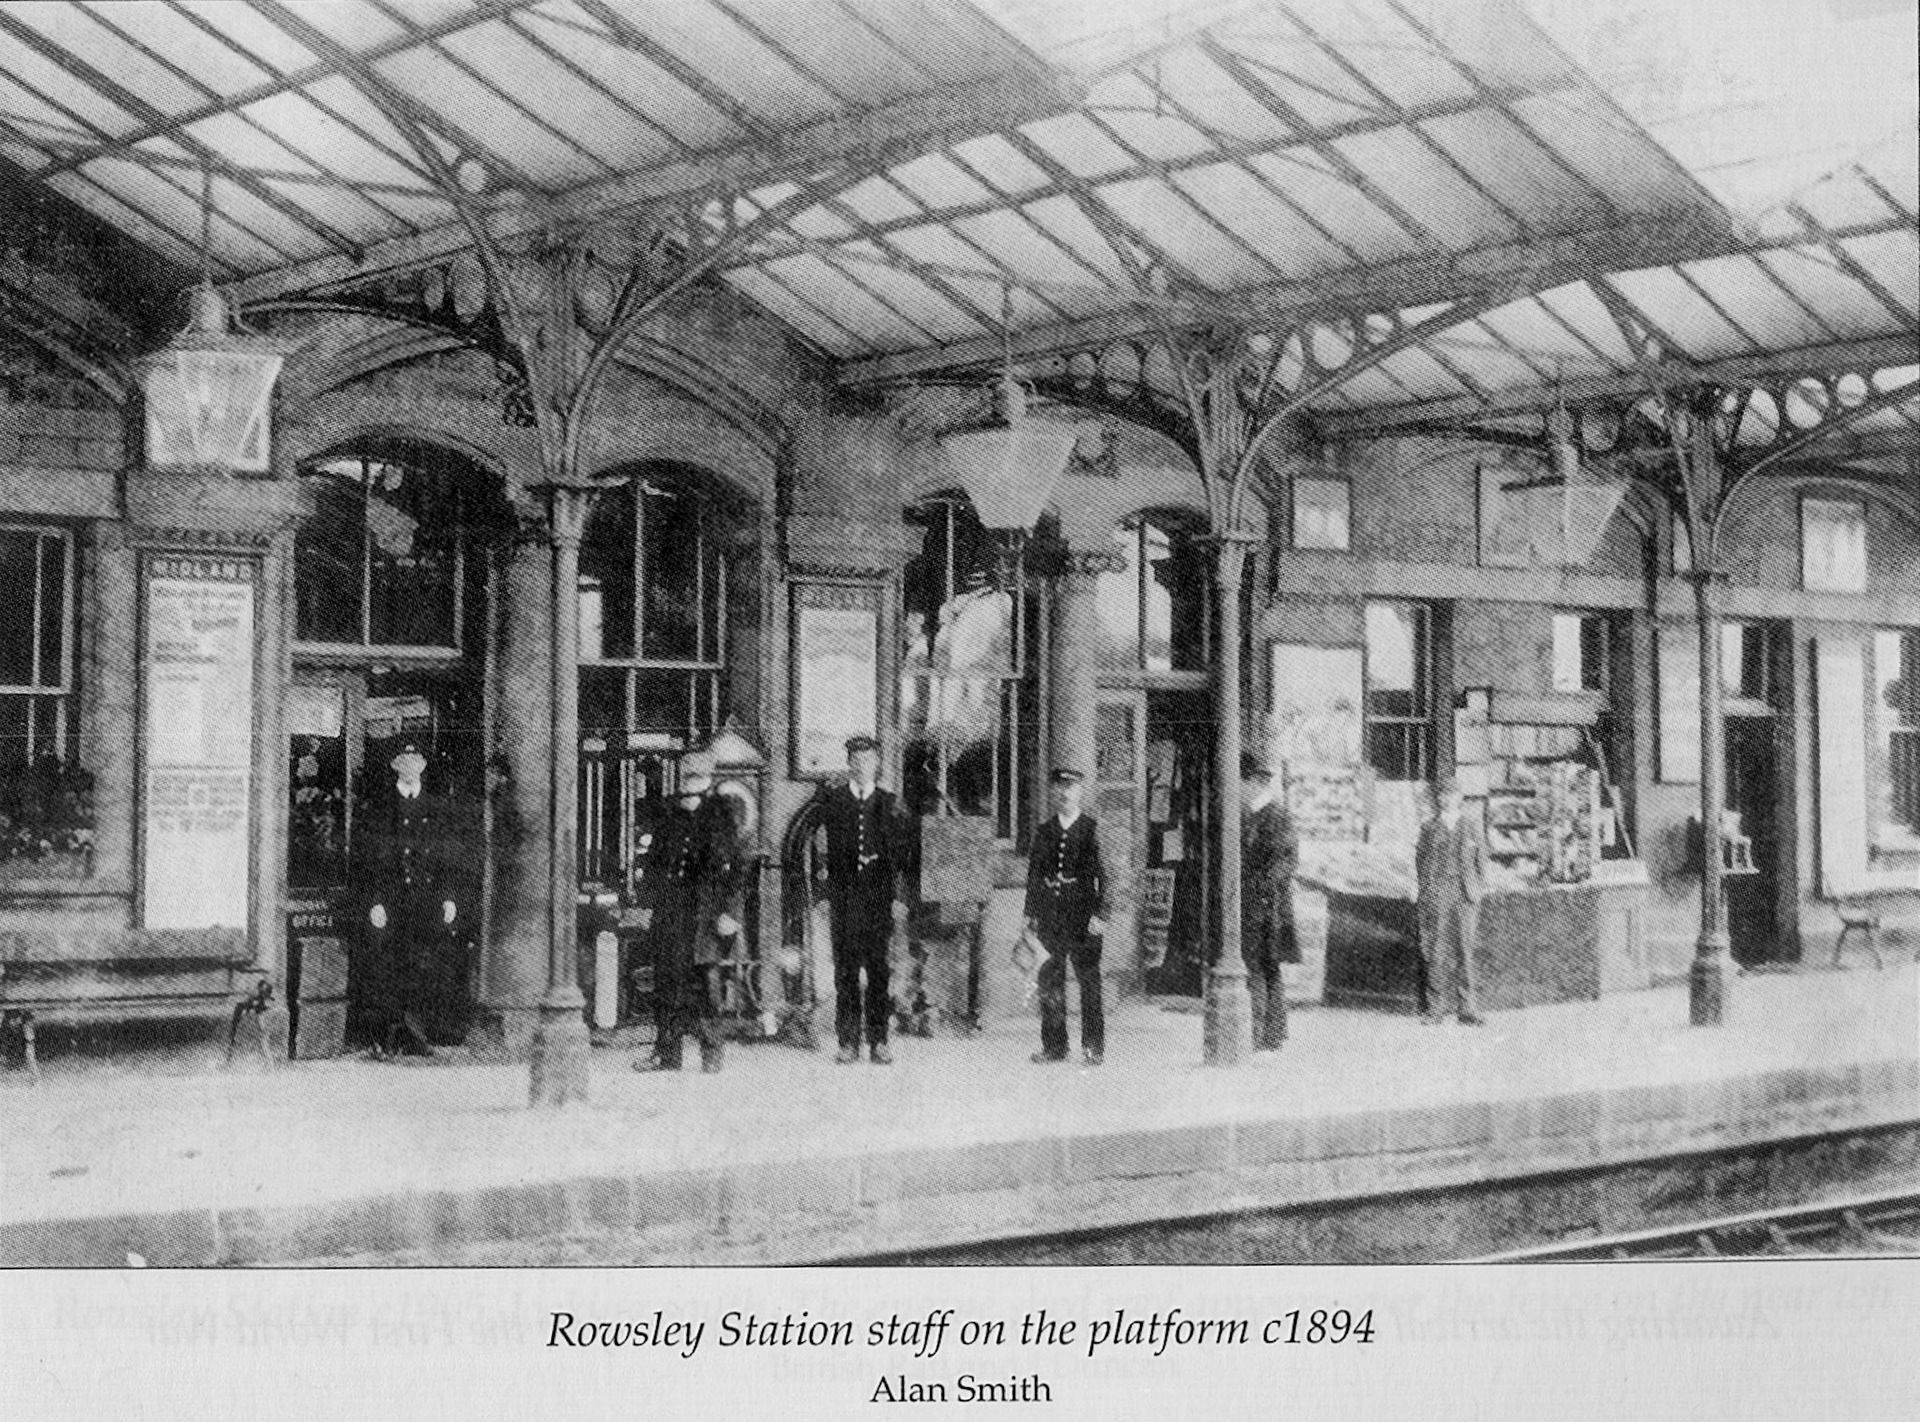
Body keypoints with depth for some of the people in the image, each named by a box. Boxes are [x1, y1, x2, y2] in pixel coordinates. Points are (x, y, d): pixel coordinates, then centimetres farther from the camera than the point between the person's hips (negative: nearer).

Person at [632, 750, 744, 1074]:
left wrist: (727, 912, -9)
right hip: (669, 911, 5)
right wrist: (647, 904, 12)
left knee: (702, 973, -9)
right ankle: (667, 1053, 8)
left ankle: (712, 1048, 1)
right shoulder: (669, 818, 15)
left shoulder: (720, 817, 1)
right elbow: (651, 862, 18)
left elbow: (730, 868, -3)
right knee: (666, 977, 3)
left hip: (705, 910, -4)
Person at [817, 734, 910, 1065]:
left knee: (879, 971, -1)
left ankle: (879, 1041, 5)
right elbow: (822, 851, 6)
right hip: (843, 899, 0)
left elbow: (900, 854, 7)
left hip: (879, 899, 0)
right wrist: (822, 894, -1)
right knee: (845, 972, 0)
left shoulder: (889, 804, 9)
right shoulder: (831, 800, 8)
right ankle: (848, 1043, 4)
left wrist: (900, 898, -1)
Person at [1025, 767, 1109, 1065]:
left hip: (1082, 914, -4)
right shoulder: (1044, 830, 12)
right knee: (1050, 980, 5)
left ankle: (1093, 1046, 5)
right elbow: (1033, 873, 14)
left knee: (1088, 978, -1)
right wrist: (1031, 913, 8)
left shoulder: (1092, 829, 1)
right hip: (1049, 915, 4)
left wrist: (1099, 914, -11)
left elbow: (1102, 873, -4)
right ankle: (1053, 1045, 12)